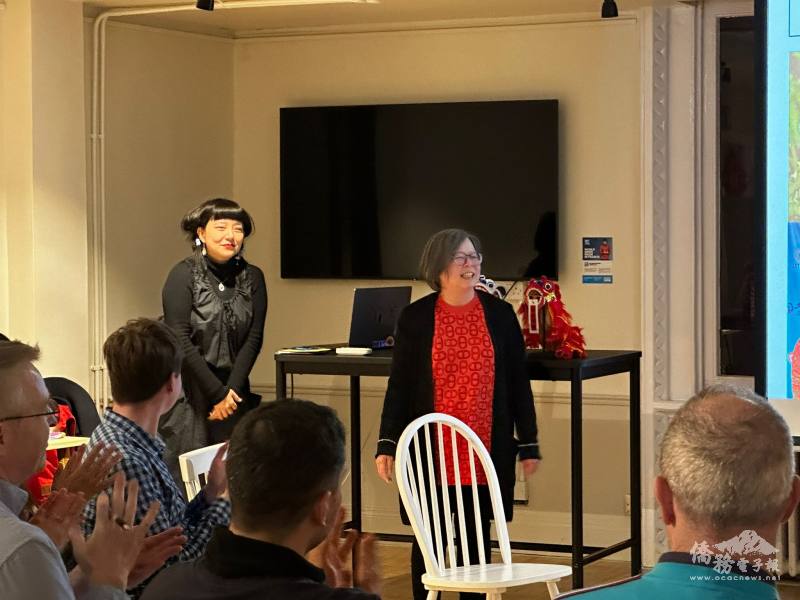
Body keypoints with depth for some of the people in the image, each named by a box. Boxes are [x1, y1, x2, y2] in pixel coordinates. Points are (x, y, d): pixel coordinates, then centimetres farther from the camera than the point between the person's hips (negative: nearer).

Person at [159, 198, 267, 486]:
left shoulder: (252, 278, 7)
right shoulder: (184, 275, -5)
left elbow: (254, 338, 3)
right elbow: (180, 341, -11)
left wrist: (232, 392, -9)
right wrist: (217, 393, -12)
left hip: (233, 393, 4)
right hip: (187, 394, -4)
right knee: (182, 475, -6)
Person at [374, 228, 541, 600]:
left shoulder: (500, 314, 3)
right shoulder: (414, 317, 0)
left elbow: (518, 384, 6)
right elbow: (399, 385, 1)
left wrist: (529, 444, 4)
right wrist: (387, 444, -6)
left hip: (487, 450, 1)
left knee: (477, 536, 8)